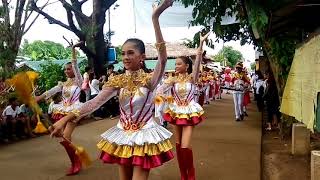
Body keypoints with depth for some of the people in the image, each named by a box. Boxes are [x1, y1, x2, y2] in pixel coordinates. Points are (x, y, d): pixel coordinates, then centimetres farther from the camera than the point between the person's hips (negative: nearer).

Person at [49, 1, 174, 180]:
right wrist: (65, 119, -24)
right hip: (123, 135, 4)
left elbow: (163, 59, -31)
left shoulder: (149, 80, -13)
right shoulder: (117, 81, -2)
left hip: (144, 135, -4)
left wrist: (155, 18, -40)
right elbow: (95, 102, -11)